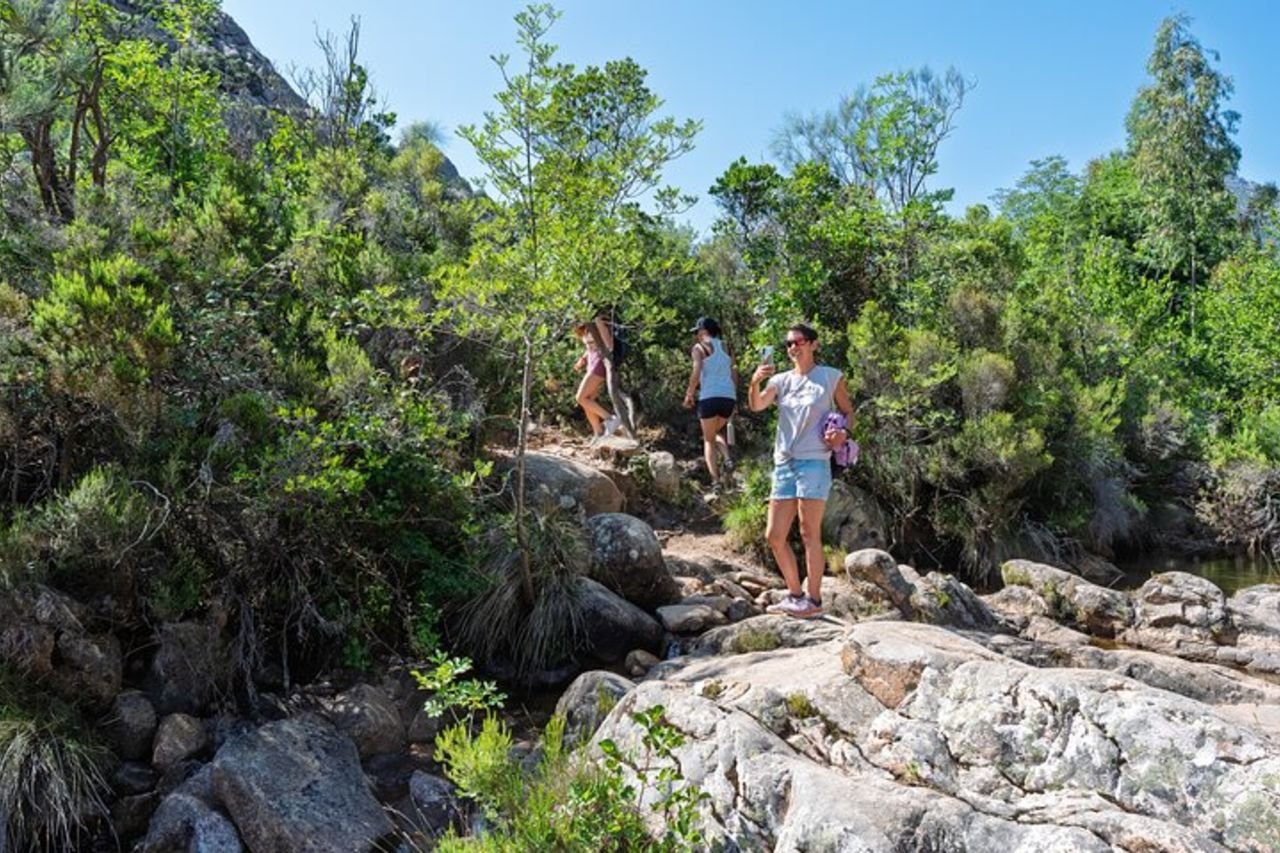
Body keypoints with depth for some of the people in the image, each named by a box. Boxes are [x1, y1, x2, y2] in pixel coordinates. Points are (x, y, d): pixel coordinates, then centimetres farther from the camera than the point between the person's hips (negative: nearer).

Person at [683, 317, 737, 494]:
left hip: (709, 397, -5)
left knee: (708, 439, 6)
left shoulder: (699, 348, 2)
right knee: (715, 432, 26)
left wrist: (689, 395, -3)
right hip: (729, 397, 5)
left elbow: (696, 372, -13)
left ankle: (716, 480, -8)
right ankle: (727, 459, -1)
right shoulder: (724, 347, 18)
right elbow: (734, 375, 17)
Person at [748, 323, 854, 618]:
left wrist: (843, 433, -10)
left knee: (809, 533, -6)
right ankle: (795, 594, 19)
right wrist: (755, 382, -21)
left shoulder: (831, 377, 3)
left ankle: (814, 599, 2)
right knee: (774, 536, 5)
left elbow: (848, 412, 11)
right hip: (783, 464, 5)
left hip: (814, 462, -5)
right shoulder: (781, 380, 13)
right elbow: (757, 405, -2)